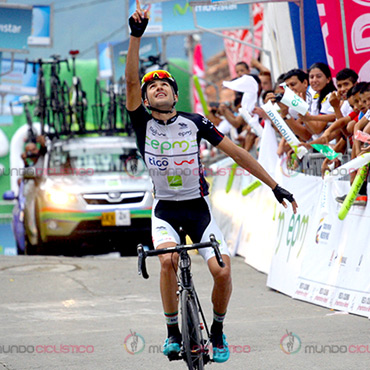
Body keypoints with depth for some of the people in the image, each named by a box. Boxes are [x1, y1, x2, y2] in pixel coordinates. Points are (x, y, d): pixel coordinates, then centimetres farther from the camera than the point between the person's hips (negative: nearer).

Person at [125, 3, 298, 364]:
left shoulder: (194, 122, -3)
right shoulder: (143, 123, -5)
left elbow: (237, 152, -1)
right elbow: (131, 82, -21)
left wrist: (275, 186, -3)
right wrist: (136, 36, -33)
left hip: (198, 208, 1)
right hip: (165, 209, -1)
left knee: (222, 270, -18)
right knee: (167, 260, -29)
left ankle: (217, 330, 10)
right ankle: (173, 332, -9)